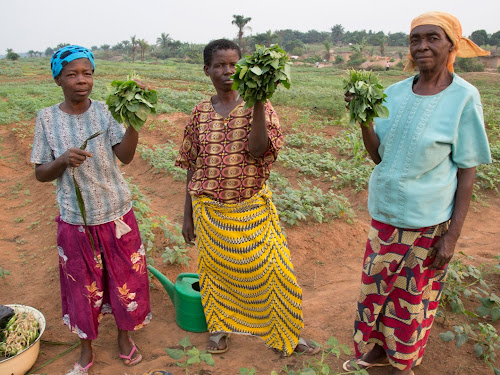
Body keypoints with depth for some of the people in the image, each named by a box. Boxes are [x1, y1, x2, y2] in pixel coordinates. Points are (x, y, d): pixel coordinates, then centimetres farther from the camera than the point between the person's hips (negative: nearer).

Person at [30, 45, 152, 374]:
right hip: (76, 220, 0)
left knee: (125, 278, 13)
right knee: (83, 285, 15)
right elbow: (40, 173, -2)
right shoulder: (47, 119, -5)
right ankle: (87, 348, 39)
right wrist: (63, 161, -22)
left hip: (116, 214, 0)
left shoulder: (104, 111, -6)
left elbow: (125, 156, -17)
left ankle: (124, 336, 40)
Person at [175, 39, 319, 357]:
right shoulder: (200, 113, 1)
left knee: (273, 270, 3)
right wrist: (188, 215, 7)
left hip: (252, 208, -1)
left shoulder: (258, 107, -4)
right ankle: (220, 327, 39)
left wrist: (258, 104, -27)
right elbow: (192, 168, 5)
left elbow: (258, 149, -21)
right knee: (216, 269, 14)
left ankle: (287, 334, 26)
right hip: (210, 210, 2)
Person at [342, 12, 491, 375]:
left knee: (413, 297, 12)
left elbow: (467, 171, -10)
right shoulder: (395, 93, -1)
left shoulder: (464, 97, -12)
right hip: (386, 212, 4)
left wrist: (453, 235, -12)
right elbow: (379, 154, 2)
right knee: (375, 284, 17)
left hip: (428, 221, -4)